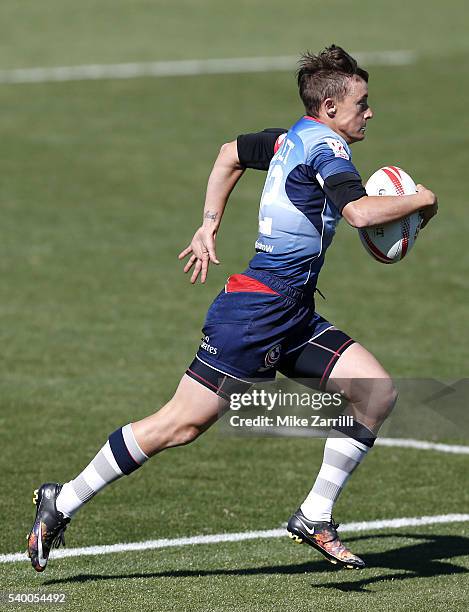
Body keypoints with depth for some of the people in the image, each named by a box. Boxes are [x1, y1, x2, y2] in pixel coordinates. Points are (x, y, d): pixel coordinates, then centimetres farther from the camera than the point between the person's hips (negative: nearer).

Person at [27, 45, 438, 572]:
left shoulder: (291, 139, 14)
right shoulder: (325, 145, -13)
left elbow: (230, 154, 30)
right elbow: (359, 212, -29)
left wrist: (210, 225, 31)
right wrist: (418, 201, -13)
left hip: (293, 319, 10)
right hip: (257, 309, -10)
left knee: (377, 392, -3)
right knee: (182, 424, -6)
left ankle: (315, 517, -1)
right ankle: (64, 502, 6)